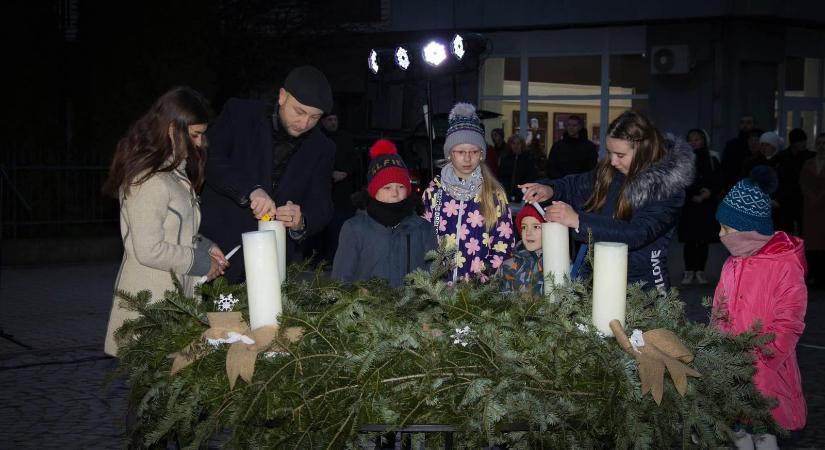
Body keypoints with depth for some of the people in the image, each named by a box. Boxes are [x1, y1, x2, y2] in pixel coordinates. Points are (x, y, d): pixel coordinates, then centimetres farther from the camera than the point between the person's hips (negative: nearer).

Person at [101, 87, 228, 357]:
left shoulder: (174, 171, 15)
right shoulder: (150, 181, -17)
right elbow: (149, 251, -20)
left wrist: (202, 246, 6)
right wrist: (199, 261, -10)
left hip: (174, 296, 9)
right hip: (151, 304, -9)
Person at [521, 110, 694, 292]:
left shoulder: (668, 190, -10)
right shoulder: (608, 172, 7)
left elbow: (637, 234, -22)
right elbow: (575, 185, 25)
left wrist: (578, 221, -25)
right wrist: (550, 189, 3)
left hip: (639, 289, -4)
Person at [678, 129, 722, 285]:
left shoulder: (712, 159, 6)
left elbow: (718, 183, 5)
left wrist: (708, 193, -12)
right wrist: (693, 195, -13)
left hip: (707, 206, 1)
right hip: (688, 206, -1)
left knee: (703, 240, 2)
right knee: (689, 240, -2)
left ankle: (700, 271, 9)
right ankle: (689, 271, 4)